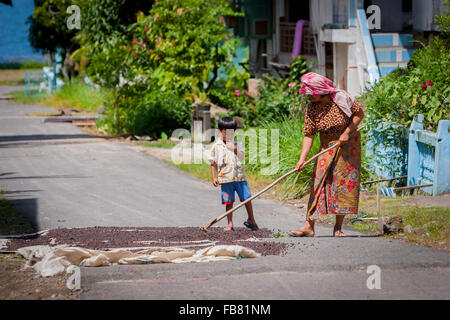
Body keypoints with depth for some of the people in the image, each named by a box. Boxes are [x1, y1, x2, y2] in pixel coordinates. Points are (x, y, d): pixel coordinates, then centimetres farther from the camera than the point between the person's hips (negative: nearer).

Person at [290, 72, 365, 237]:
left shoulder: (341, 98, -14)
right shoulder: (312, 109, -8)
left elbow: (359, 113, -5)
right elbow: (308, 135, -10)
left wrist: (347, 132, -17)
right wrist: (302, 159, -20)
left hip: (348, 144, -2)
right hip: (328, 147, 2)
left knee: (345, 183, -2)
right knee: (318, 181, -8)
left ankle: (338, 227, 4)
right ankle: (309, 226, -11)